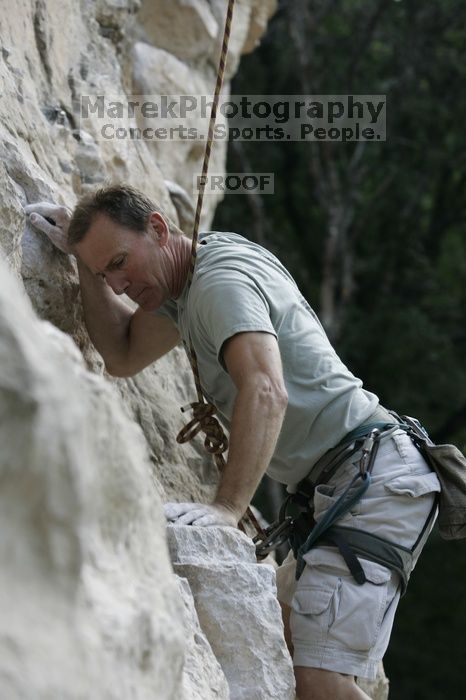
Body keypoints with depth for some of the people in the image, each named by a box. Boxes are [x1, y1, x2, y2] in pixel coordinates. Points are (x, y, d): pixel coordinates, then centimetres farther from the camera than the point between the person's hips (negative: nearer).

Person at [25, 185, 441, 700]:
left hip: (373, 480, -11)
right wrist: (84, 260, 12)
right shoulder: (191, 277, 14)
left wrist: (227, 508, -43)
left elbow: (266, 392, -34)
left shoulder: (221, 282, -17)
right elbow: (123, 356, 23)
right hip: (348, 484, 11)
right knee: (286, 635, 21)